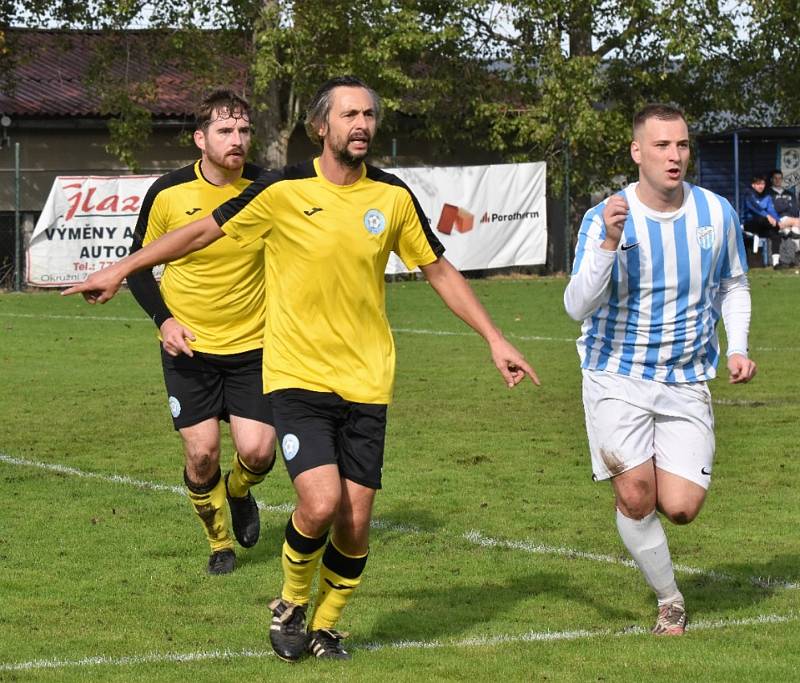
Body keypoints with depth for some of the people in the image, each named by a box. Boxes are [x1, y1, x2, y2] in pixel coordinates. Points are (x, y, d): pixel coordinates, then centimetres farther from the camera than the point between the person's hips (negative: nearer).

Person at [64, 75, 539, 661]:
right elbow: (205, 231, 4)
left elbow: (439, 270, 14)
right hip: (298, 376, -3)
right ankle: (291, 603, 10)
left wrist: (495, 339, 12)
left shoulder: (394, 196, 2)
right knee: (321, 503, -20)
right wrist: (120, 270, 6)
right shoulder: (283, 190, -6)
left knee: (354, 523, 0)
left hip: (366, 383, 3)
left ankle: (325, 626, 26)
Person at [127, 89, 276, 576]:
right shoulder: (168, 193, -10)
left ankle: (239, 493, 30)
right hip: (189, 345, 0)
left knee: (258, 452, -8)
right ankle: (219, 542, 21)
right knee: (202, 453, -6)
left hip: (253, 344, 0)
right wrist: (163, 319, -11)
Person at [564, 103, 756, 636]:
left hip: (687, 382, 2)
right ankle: (670, 601, 12)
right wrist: (609, 243, -33)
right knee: (635, 498, -10)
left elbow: (734, 285, 16)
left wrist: (737, 347, 1)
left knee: (680, 508, -10)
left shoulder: (717, 213, -2)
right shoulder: (606, 218, -11)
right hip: (618, 378, -2)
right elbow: (577, 307, -19)